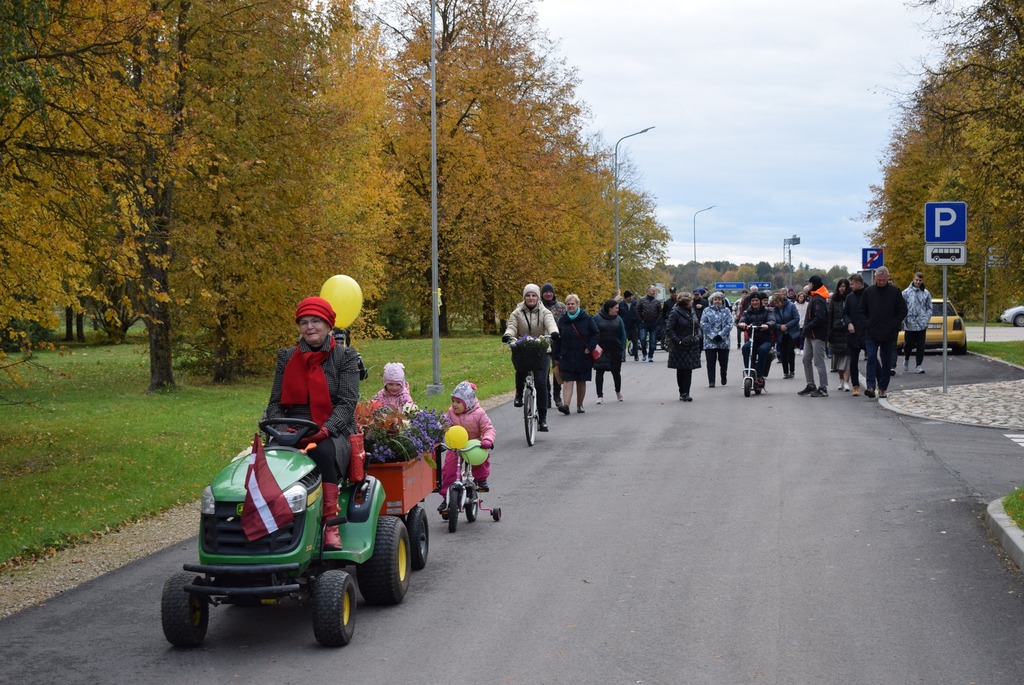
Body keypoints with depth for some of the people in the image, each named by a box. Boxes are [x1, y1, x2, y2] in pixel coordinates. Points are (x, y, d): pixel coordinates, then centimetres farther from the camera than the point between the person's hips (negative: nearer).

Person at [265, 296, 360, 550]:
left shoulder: (345, 357, 6)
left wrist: (325, 429, -22)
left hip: (333, 432, -2)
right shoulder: (286, 357, 15)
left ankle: (330, 525, -38)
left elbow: (347, 402, -4)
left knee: (322, 451, -39)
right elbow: (275, 402, 11)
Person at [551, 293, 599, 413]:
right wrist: (556, 354, 2)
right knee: (568, 381, -10)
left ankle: (579, 405, 22)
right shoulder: (562, 320, 4)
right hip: (567, 357, 0)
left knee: (581, 382, 9)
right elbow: (557, 339, 8)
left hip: (583, 357, 0)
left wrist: (589, 348, -8)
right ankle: (565, 405, -20)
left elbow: (595, 334, 3)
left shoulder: (586, 318, -2)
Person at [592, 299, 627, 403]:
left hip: (615, 350, 2)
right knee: (600, 371, -4)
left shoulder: (618, 319, 6)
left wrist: (622, 348, -1)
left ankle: (618, 392, 33)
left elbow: (623, 335, 8)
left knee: (616, 371, 10)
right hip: (600, 350, -2)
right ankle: (600, 395, 1)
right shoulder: (597, 318, -3)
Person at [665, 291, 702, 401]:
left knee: (688, 370, 4)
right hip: (680, 347, -6)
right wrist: (678, 341, -17)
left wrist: (697, 336, 1)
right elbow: (669, 329, -13)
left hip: (692, 346, 6)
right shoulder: (675, 313, -11)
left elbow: (697, 326, 20)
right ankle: (683, 393, 9)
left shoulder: (692, 312, 10)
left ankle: (685, 393, 9)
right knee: (681, 370, 2)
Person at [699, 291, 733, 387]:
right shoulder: (707, 311, 7)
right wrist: (712, 335, -12)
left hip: (723, 341, 1)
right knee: (710, 361, -4)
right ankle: (711, 381, -1)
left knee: (723, 361, 6)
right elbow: (703, 324, -3)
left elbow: (729, 324, -1)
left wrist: (721, 335, -13)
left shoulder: (726, 311, 9)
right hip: (710, 341, -1)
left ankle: (724, 378, 28)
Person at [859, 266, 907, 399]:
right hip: (871, 333, 0)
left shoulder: (895, 292, 1)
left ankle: (882, 388, 13)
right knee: (871, 358, -13)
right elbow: (862, 311, 11)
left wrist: (893, 326, -4)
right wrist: (867, 325, -1)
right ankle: (871, 386, -17)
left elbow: (903, 311, 4)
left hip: (888, 334, 0)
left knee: (886, 361, 6)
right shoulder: (868, 291, 4)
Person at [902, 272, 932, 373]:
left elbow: (929, 308, 11)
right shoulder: (906, 292, 0)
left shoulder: (926, 293, 6)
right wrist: (904, 319, -8)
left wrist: (926, 319, -2)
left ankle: (919, 365, 6)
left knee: (920, 346, 0)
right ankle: (906, 359, 34)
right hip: (909, 324, -1)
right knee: (908, 344, 6)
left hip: (922, 324, 1)